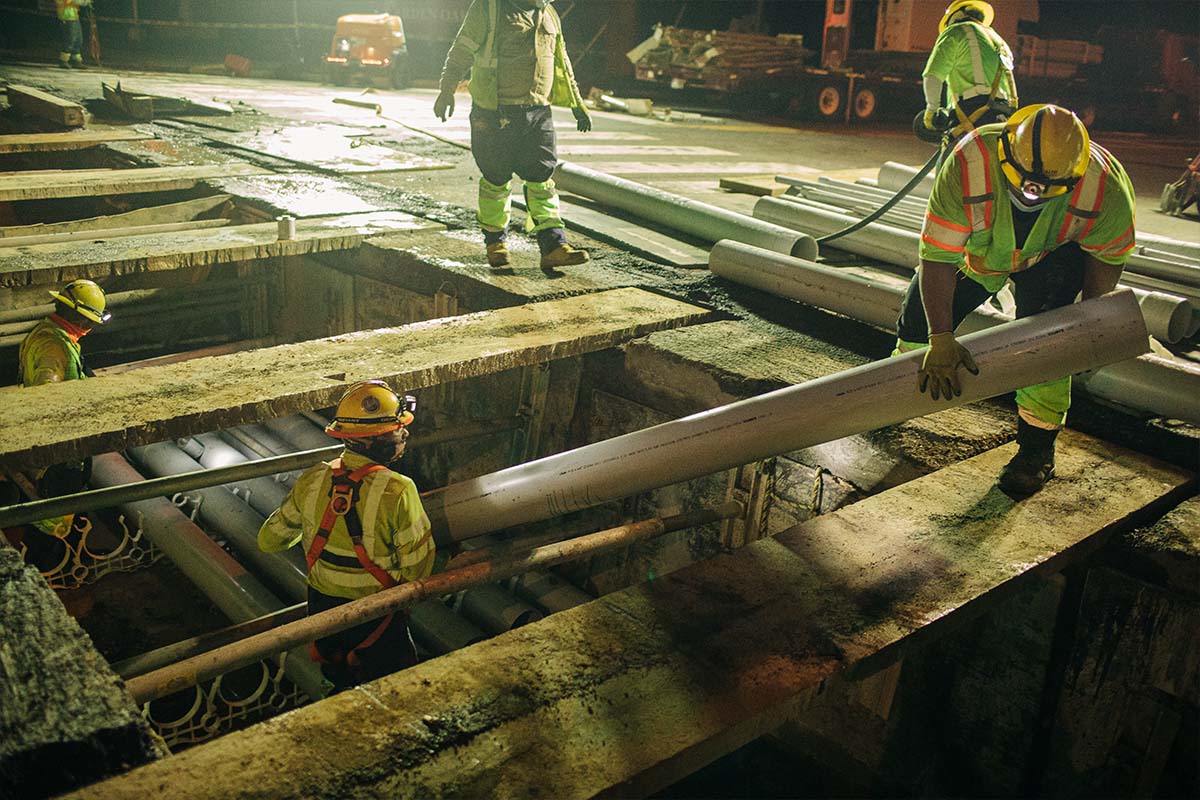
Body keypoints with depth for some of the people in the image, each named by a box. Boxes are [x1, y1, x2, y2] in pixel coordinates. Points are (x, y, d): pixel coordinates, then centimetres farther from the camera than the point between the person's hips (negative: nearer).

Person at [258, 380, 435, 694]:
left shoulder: (311, 481, -14)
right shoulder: (398, 491, -28)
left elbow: (268, 541, 0)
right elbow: (418, 570, -21)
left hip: (321, 607, 5)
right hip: (375, 618, -4)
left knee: (339, 682, 30)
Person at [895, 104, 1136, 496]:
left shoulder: (1103, 188, -36)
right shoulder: (968, 166, -41)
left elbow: (1108, 254, -14)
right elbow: (937, 258, -36)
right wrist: (941, 338, -38)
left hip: (1054, 254, -1)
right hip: (975, 249, 1)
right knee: (920, 322, 4)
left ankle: (1037, 447, -8)